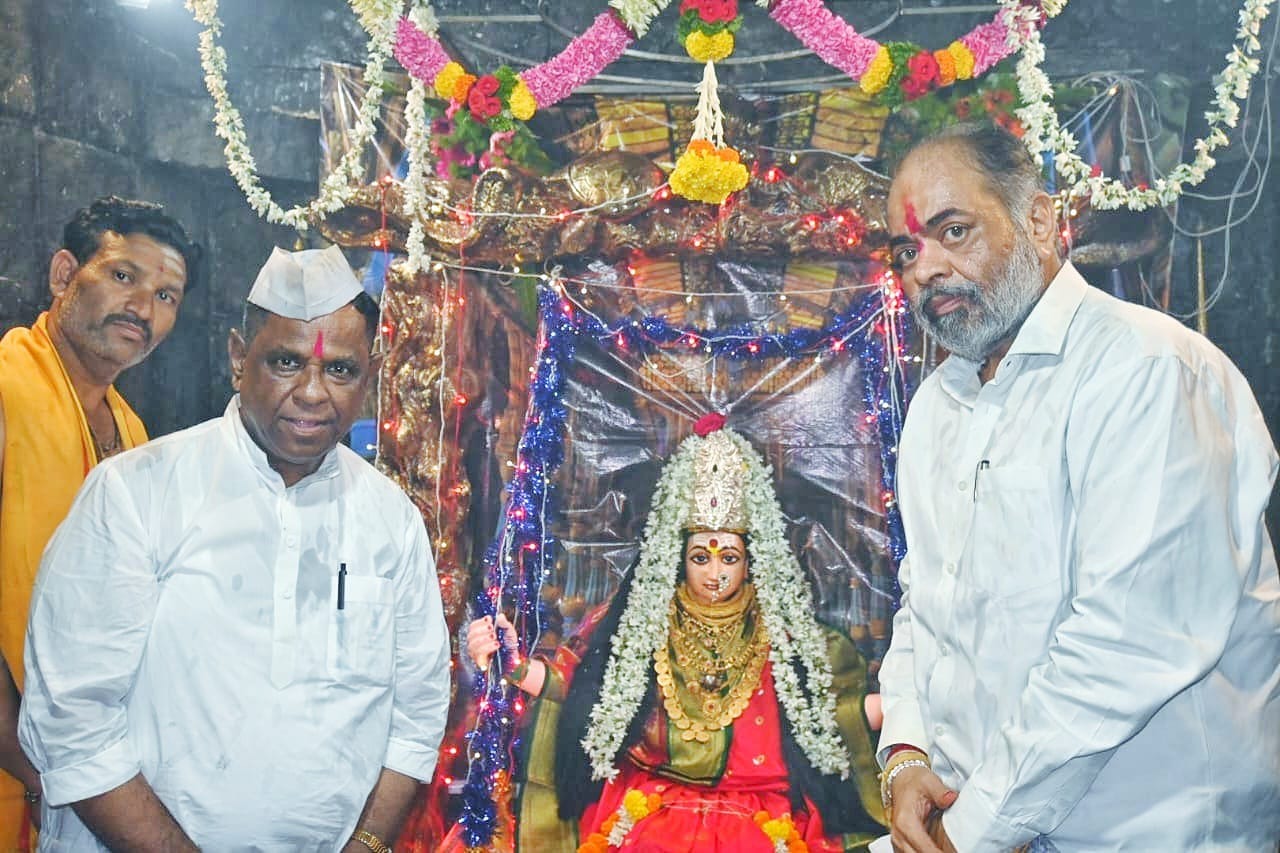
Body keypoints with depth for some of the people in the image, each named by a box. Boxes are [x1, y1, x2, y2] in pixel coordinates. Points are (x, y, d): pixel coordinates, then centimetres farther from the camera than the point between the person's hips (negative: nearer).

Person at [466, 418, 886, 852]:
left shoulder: (785, 634, 7)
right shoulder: (638, 621, 5)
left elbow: (847, 704, 9)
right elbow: (575, 682, -2)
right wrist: (513, 663, -19)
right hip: (648, 817, -1)